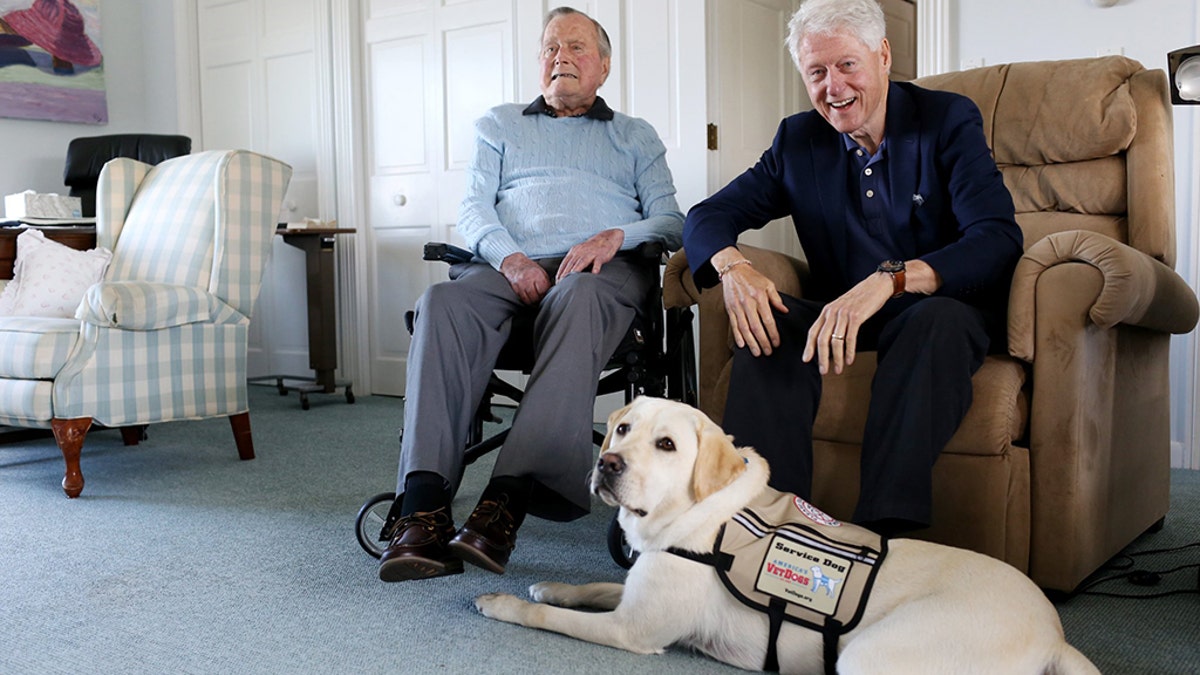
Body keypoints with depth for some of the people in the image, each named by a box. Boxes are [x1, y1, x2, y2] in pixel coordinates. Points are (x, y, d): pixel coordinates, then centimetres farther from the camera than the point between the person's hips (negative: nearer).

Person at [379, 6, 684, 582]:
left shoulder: (635, 136, 27)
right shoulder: (499, 125, 30)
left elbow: (670, 221, 14)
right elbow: (473, 208, 15)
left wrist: (616, 236, -9)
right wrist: (508, 256, -7)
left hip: (604, 268, -1)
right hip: (509, 266, 2)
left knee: (578, 298, -40)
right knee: (443, 302, -34)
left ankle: (507, 502, -49)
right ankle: (423, 510, -44)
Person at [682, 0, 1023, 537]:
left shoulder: (949, 121, -4)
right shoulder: (798, 140, 8)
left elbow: (998, 237, -18)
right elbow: (709, 215, 6)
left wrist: (889, 279, -35)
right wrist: (732, 267, -20)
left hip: (941, 308, -3)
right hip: (840, 313, 3)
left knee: (941, 321, -37)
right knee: (768, 319, -26)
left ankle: (885, 527, -42)